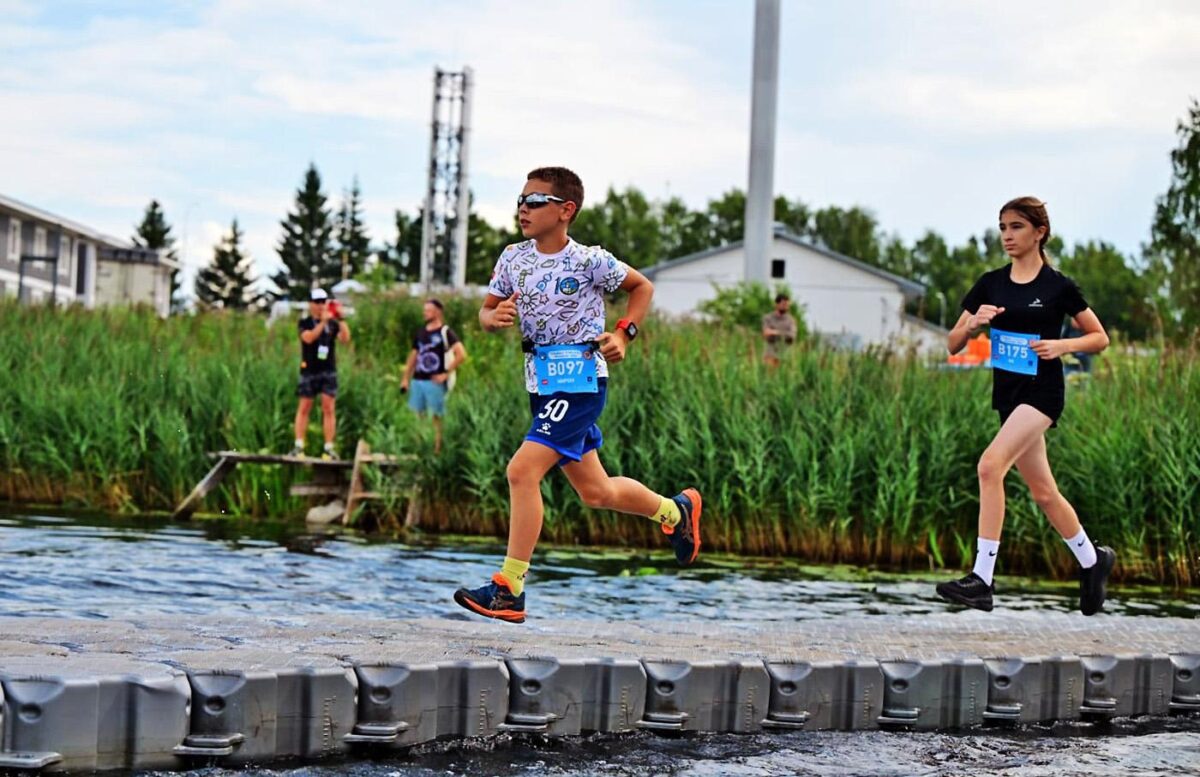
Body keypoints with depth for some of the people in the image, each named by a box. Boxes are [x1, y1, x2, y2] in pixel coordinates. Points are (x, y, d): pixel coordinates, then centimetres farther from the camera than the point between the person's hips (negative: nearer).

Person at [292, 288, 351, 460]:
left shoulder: (333, 323, 8)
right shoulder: (305, 323, 2)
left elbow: (345, 338, -6)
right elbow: (308, 338, -18)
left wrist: (341, 319, -17)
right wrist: (323, 321, -26)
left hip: (328, 370, 1)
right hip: (309, 370, -1)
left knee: (329, 408, -4)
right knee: (304, 408, 2)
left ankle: (329, 448, -4)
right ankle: (298, 446, 6)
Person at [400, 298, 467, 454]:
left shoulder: (445, 332, -7)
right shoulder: (420, 333, 14)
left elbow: (461, 355, -15)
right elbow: (413, 356, 21)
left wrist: (446, 374, -15)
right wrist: (406, 378, 15)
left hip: (435, 382, -7)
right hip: (417, 380, 7)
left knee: (437, 417, -1)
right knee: (417, 416, 8)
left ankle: (437, 450, 3)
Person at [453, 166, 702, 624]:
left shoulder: (589, 261, -10)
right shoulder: (513, 258, 4)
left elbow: (642, 287, 5)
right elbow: (486, 312, 12)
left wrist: (623, 334, -8)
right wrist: (495, 317, -12)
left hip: (580, 381, -7)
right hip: (541, 382, 7)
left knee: (523, 471, -19)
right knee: (594, 492, 16)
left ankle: (509, 591, -17)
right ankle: (676, 510, 43)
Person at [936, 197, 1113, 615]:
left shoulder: (1058, 286, -5)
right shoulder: (991, 284, 6)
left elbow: (1100, 338, 3)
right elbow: (954, 344, 7)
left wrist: (1062, 345, -14)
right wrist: (973, 322, -14)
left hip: (1042, 391, -6)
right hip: (1007, 392, 6)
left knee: (990, 465, -24)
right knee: (1043, 491, 12)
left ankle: (983, 579, -24)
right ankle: (1093, 561, 33)